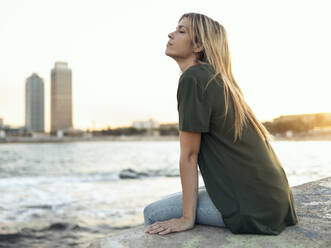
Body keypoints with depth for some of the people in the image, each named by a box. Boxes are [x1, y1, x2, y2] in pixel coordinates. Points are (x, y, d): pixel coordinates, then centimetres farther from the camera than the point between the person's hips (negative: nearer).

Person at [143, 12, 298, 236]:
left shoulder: (193, 78, -14)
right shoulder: (220, 80, 14)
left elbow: (189, 154, -13)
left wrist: (187, 218, -9)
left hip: (254, 208, -9)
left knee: (154, 214, -3)